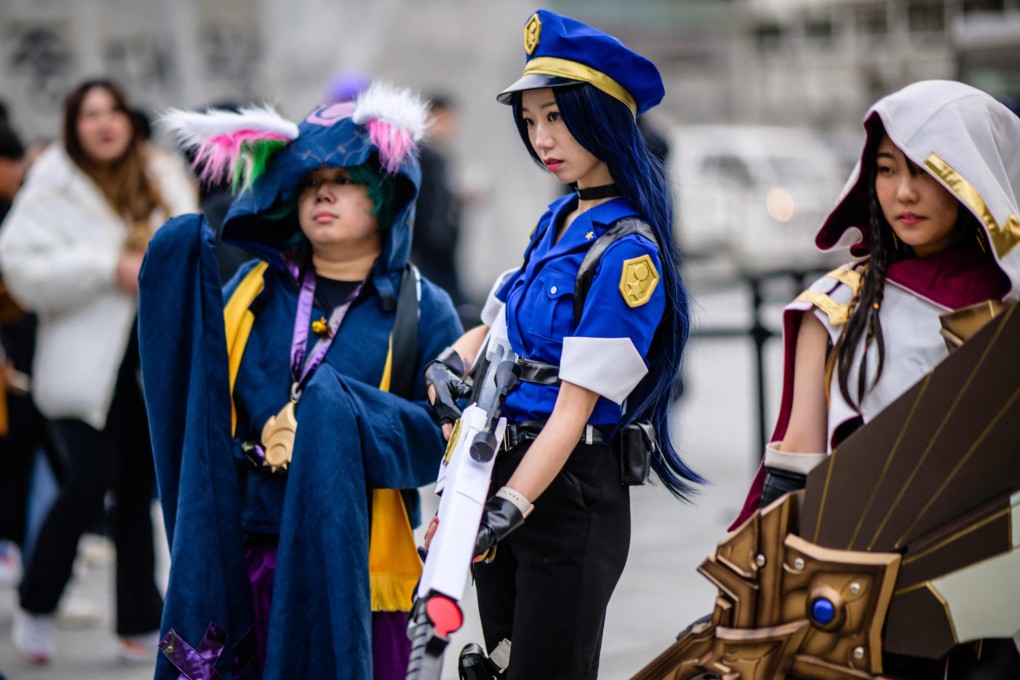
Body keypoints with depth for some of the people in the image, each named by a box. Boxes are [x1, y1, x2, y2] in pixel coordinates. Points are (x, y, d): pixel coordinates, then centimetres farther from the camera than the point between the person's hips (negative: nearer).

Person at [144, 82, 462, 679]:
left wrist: (330, 412, -16)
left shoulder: (421, 311, 5)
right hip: (239, 557, 2)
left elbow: (441, 438, -5)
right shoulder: (252, 290, 12)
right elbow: (197, 404, 9)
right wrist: (255, 446, -11)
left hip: (356, 567, -2)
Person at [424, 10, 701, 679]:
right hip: (504, 471, 8)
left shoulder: (627, 251, -15)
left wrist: (512, 506, -26)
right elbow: (497, 323, 20)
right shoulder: (559, 221, 11)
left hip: (570, 491, -8)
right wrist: (452, 360, -2)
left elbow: (575, 405, -20)